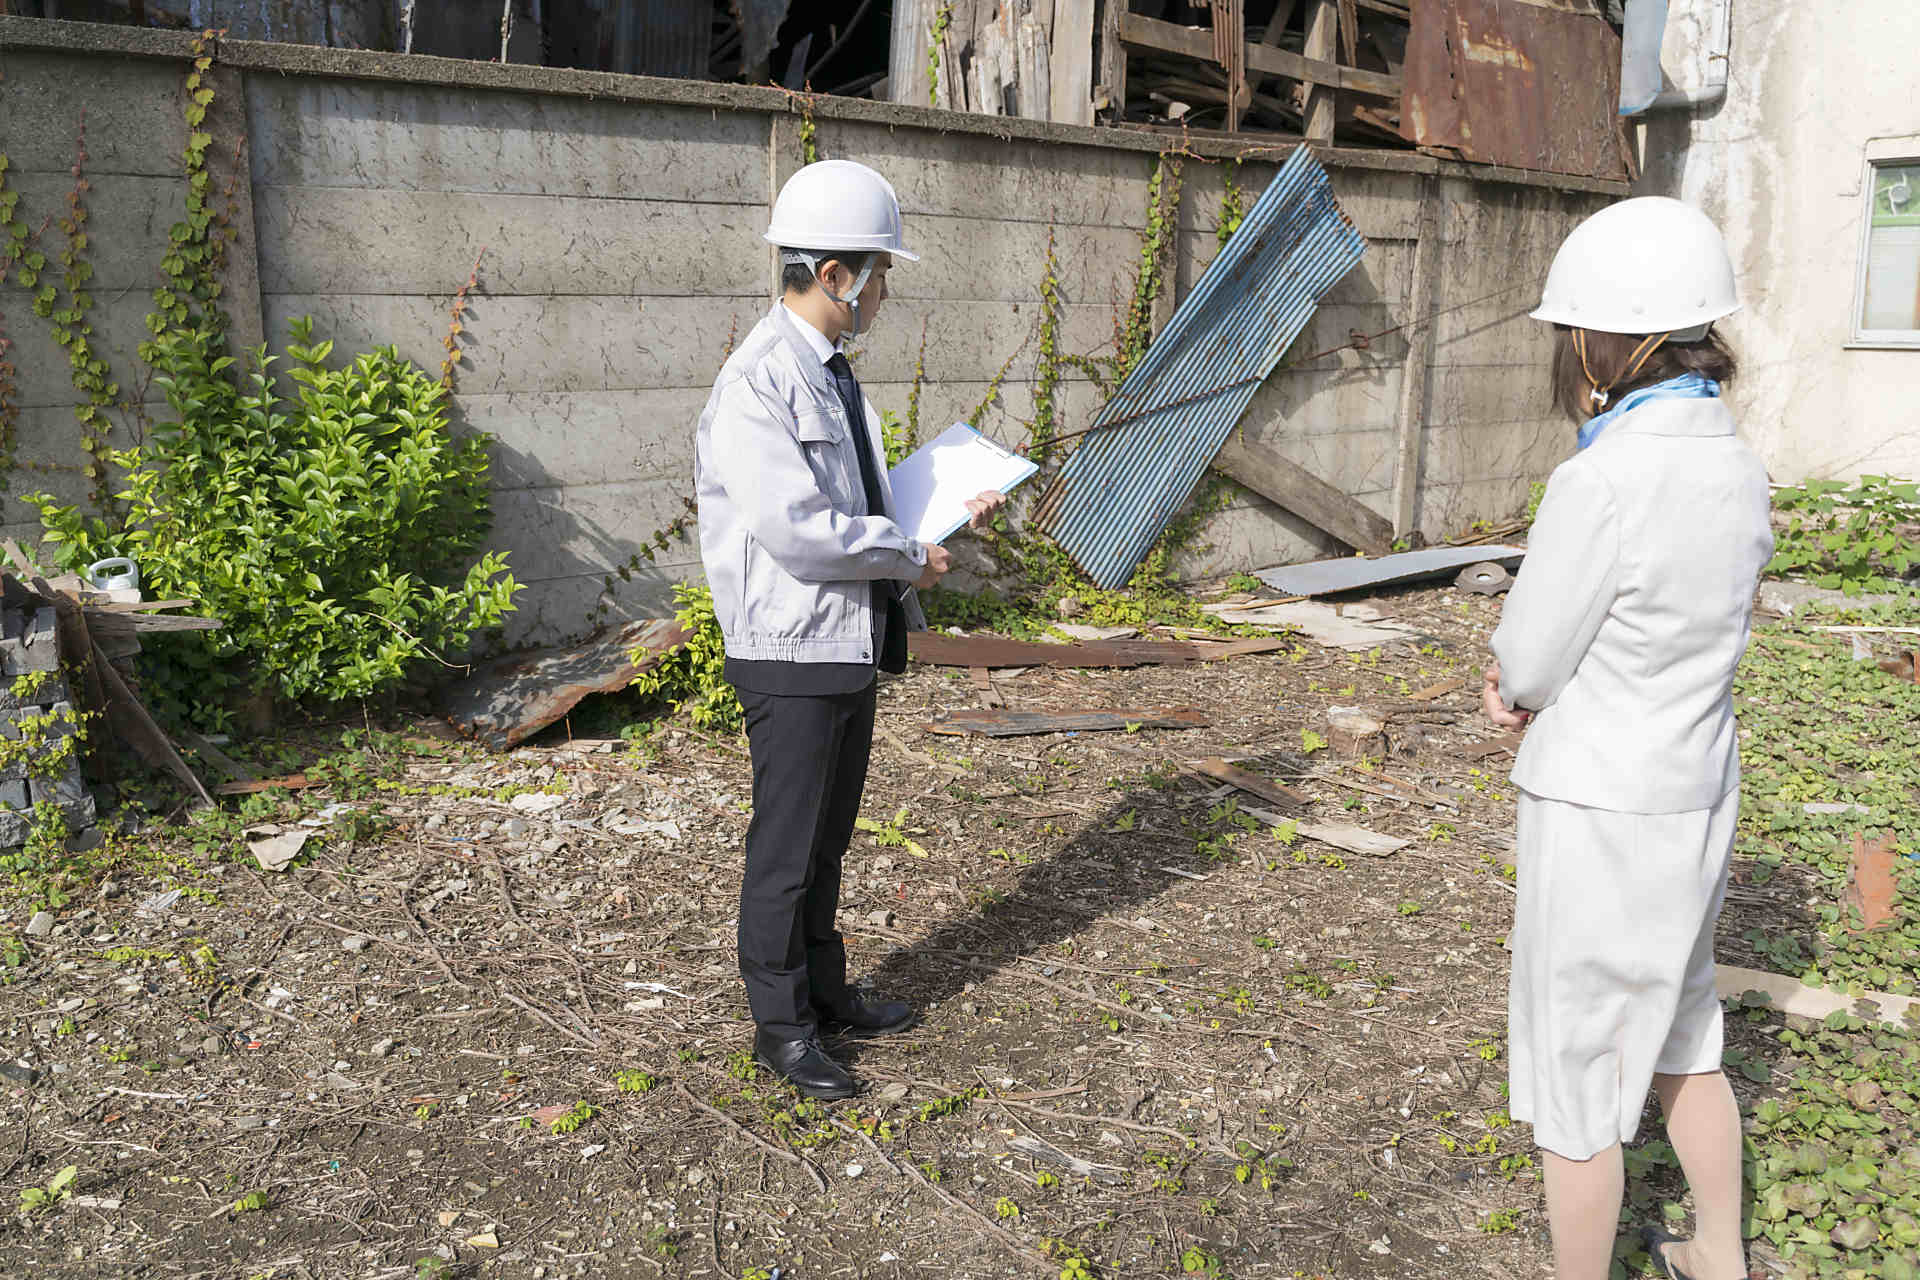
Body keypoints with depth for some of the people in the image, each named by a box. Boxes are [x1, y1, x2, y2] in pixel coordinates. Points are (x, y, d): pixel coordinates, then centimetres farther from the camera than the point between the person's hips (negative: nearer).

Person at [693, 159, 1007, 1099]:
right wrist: (910, 558, -15)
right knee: (786, 846, 4)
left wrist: (949, 511, 9)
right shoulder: (758, 381, -19)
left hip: (851, 644, 9)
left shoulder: (830, 371, 11)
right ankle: (780, 1025, 20)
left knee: (828, 835, 20)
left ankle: (826, 992, 35)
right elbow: (798, 532, -26)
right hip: (791, 652, -9)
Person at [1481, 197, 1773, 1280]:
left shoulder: (1601, 484, -25)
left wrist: (1519, 672, 5)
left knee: (1579, 1077, 10)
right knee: (1681, 1040, 27)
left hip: (1602, 818, -8)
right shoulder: (1740, 471, 1)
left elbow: (1524, 668, -16)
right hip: (1700, 796, 9)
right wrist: (1533, 677, -2)